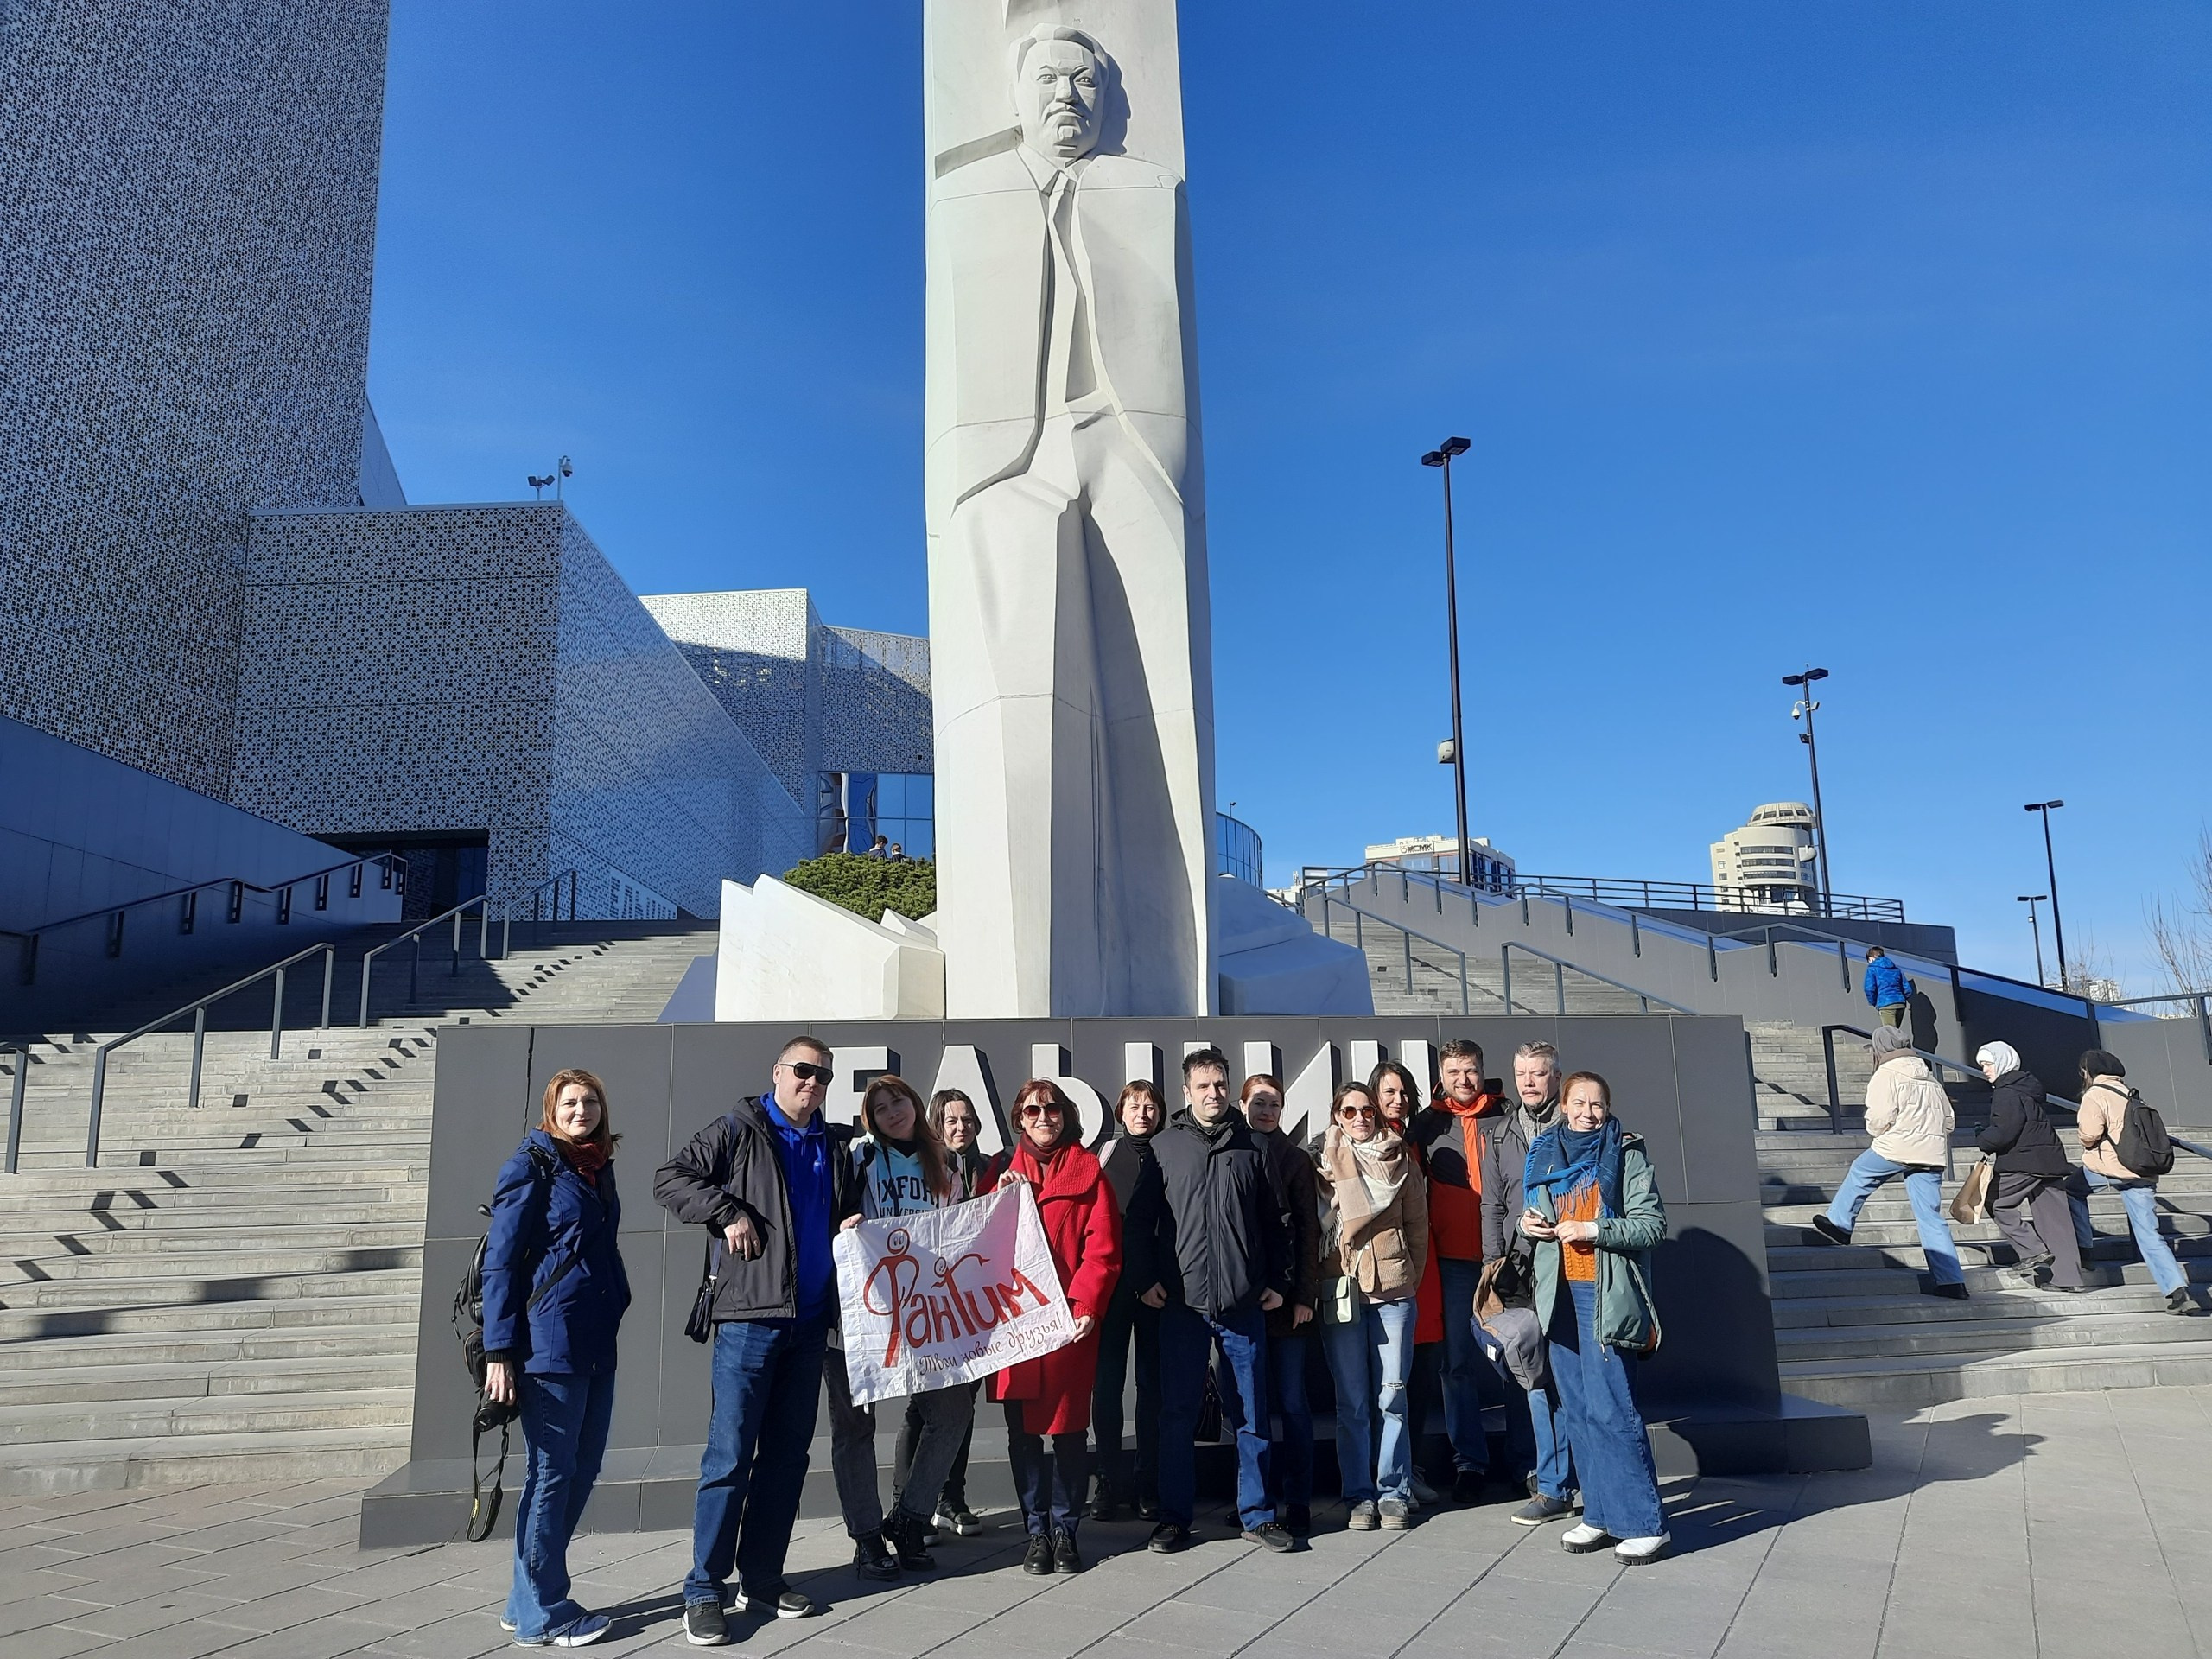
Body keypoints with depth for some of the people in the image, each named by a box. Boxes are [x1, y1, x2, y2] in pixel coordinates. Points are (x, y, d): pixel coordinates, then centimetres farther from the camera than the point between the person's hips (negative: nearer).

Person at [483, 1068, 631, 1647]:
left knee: (582, 1470, 12)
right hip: (549, 1342, -8)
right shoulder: (531, 1165, -7)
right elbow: (500, 1261, -10)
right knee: (552, 1472, 0)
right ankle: (541, 1616, 12)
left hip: (597, 1344, 8)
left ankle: (530, 1600, 25)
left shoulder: (599, 1167, 13)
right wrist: (499, 1350, -14)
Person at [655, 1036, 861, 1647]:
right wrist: (729, 1212, -16)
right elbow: (670, 1179, -7)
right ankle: (704, 1590, 5)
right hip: (749, 1316, -6)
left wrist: (855, 1226, 6)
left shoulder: (834, 1149, 16)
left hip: (810, 1321, 6)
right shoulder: (738, 1131, -1)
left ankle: (762, 1578, 23)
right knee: (730, 1454, -5)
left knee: (788, 1453, 11)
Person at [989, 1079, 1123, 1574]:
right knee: (1023, 1427, 5)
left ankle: (1065, 1530, 17)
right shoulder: (1003, 1169, 10)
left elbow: (1103, 1248, -2)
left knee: (1068, 1425, 3)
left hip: (1070, 1317, -2)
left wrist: (1087, 1305, -13)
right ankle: (1036, 1532, 17)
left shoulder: (1088, 1170, 3)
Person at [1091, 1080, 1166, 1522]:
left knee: (1153, 1381, 4)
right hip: (1112, 1278, 0)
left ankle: (1147, 1485, 12)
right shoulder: (1106, 1155, 6)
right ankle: (1109, 1482, 9)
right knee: (1108, 1380, 0)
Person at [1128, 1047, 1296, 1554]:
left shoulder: (1252, 1147, 7)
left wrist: (1278, 1281, 6)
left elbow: (1277, 1220, 11)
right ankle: (1174, 1517, 16)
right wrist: (1146, 1278, -3)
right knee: (1178, 1412, 5)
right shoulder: (1163, 1147, 4)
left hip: (1244, 1302, 1)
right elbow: (1140, 1219, 4)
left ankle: (1256, 1514, 18)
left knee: (1251, 1413, 7)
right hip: (1182, 1301, -1)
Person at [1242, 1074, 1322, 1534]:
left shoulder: (1296, 1160, 5)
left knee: (1291, 1400, -1)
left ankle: (1298, 1503, 6)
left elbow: (1308, 1231, 1)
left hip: (1286, 1297, -2)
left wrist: (1305, 1294, -7)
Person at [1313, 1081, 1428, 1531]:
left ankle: (1393, 1493, 14)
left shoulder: (1401, 1160, 8)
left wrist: (1411, 1278, 7)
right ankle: (1359, 1496, 13)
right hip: (1340, 1290, 0)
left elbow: (1417, 1225, 11)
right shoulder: (1322, 1161, 5)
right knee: (1352, 1401, 4)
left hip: (1393, 1290, 1)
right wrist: (1315, 1282, 1)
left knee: (1391, 1396, 3)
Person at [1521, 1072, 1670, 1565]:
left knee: (1609, 1409, -11)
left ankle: (1644, 1523, -2)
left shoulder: (1626, 1154, -2)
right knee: (1577, 1409, 8)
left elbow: (1653, 1223, -8)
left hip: (1607, 1296, -5)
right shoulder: (1544, 1155, 13)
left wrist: (1594, 1230, -18)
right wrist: (1527, 1224, 3)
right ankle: (1601, 1516, 17)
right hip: (1559, 1294, 6)